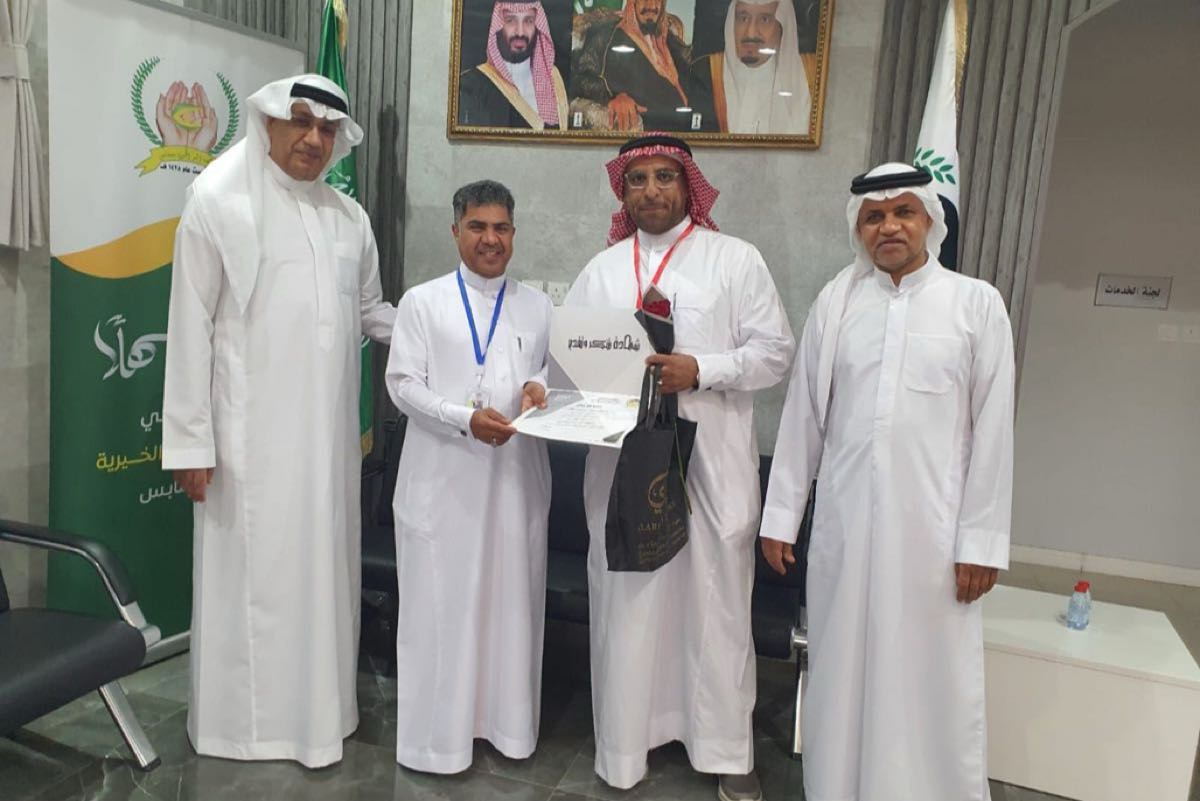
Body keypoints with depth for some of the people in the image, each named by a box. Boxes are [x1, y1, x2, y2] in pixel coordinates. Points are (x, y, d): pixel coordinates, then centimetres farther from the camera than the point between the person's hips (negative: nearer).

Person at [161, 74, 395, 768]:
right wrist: (190, 439, -9)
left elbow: (371, 311, 21)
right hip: (251, 430, -4)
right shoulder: (218, 203, -4)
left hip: (329, 430, 5)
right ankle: (243, 716, 21)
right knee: (251, 572, 4)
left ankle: (322, 703, 28)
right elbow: (191, 328, -6)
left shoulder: (351, 218, 10)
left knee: (324, 564, 12)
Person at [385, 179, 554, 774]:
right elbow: (403, 384, -3)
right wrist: (466, 419, -17)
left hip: (515, 476, 3)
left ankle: (507, 719, 26)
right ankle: (439, 730, 19)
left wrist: (537, 387, -9)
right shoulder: (422, 301, 3)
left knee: (511, 597, 9)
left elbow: (554, 371, 15)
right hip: (444, 477, -2)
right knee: (441, 599, 3)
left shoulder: (536, 306, 12)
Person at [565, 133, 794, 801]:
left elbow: (775, 350, -1)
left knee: (716, 602, 4)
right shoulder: (602, 269, 14)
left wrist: (701, 370, -15)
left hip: (712, 459, -2)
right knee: (625, 598, 9)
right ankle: (625, 744, 27)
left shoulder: (737, 260, 4)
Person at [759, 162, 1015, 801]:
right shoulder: (834, 302, 4)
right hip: (844, 521, 2)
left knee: (932, 678, 6)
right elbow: (802, 416, 6)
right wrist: (780, 516, 6)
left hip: (932, 526, -1)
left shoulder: (977, 304, 0)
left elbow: (993, 430, -1)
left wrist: (981, 540, -3)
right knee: (842, 671, 12)